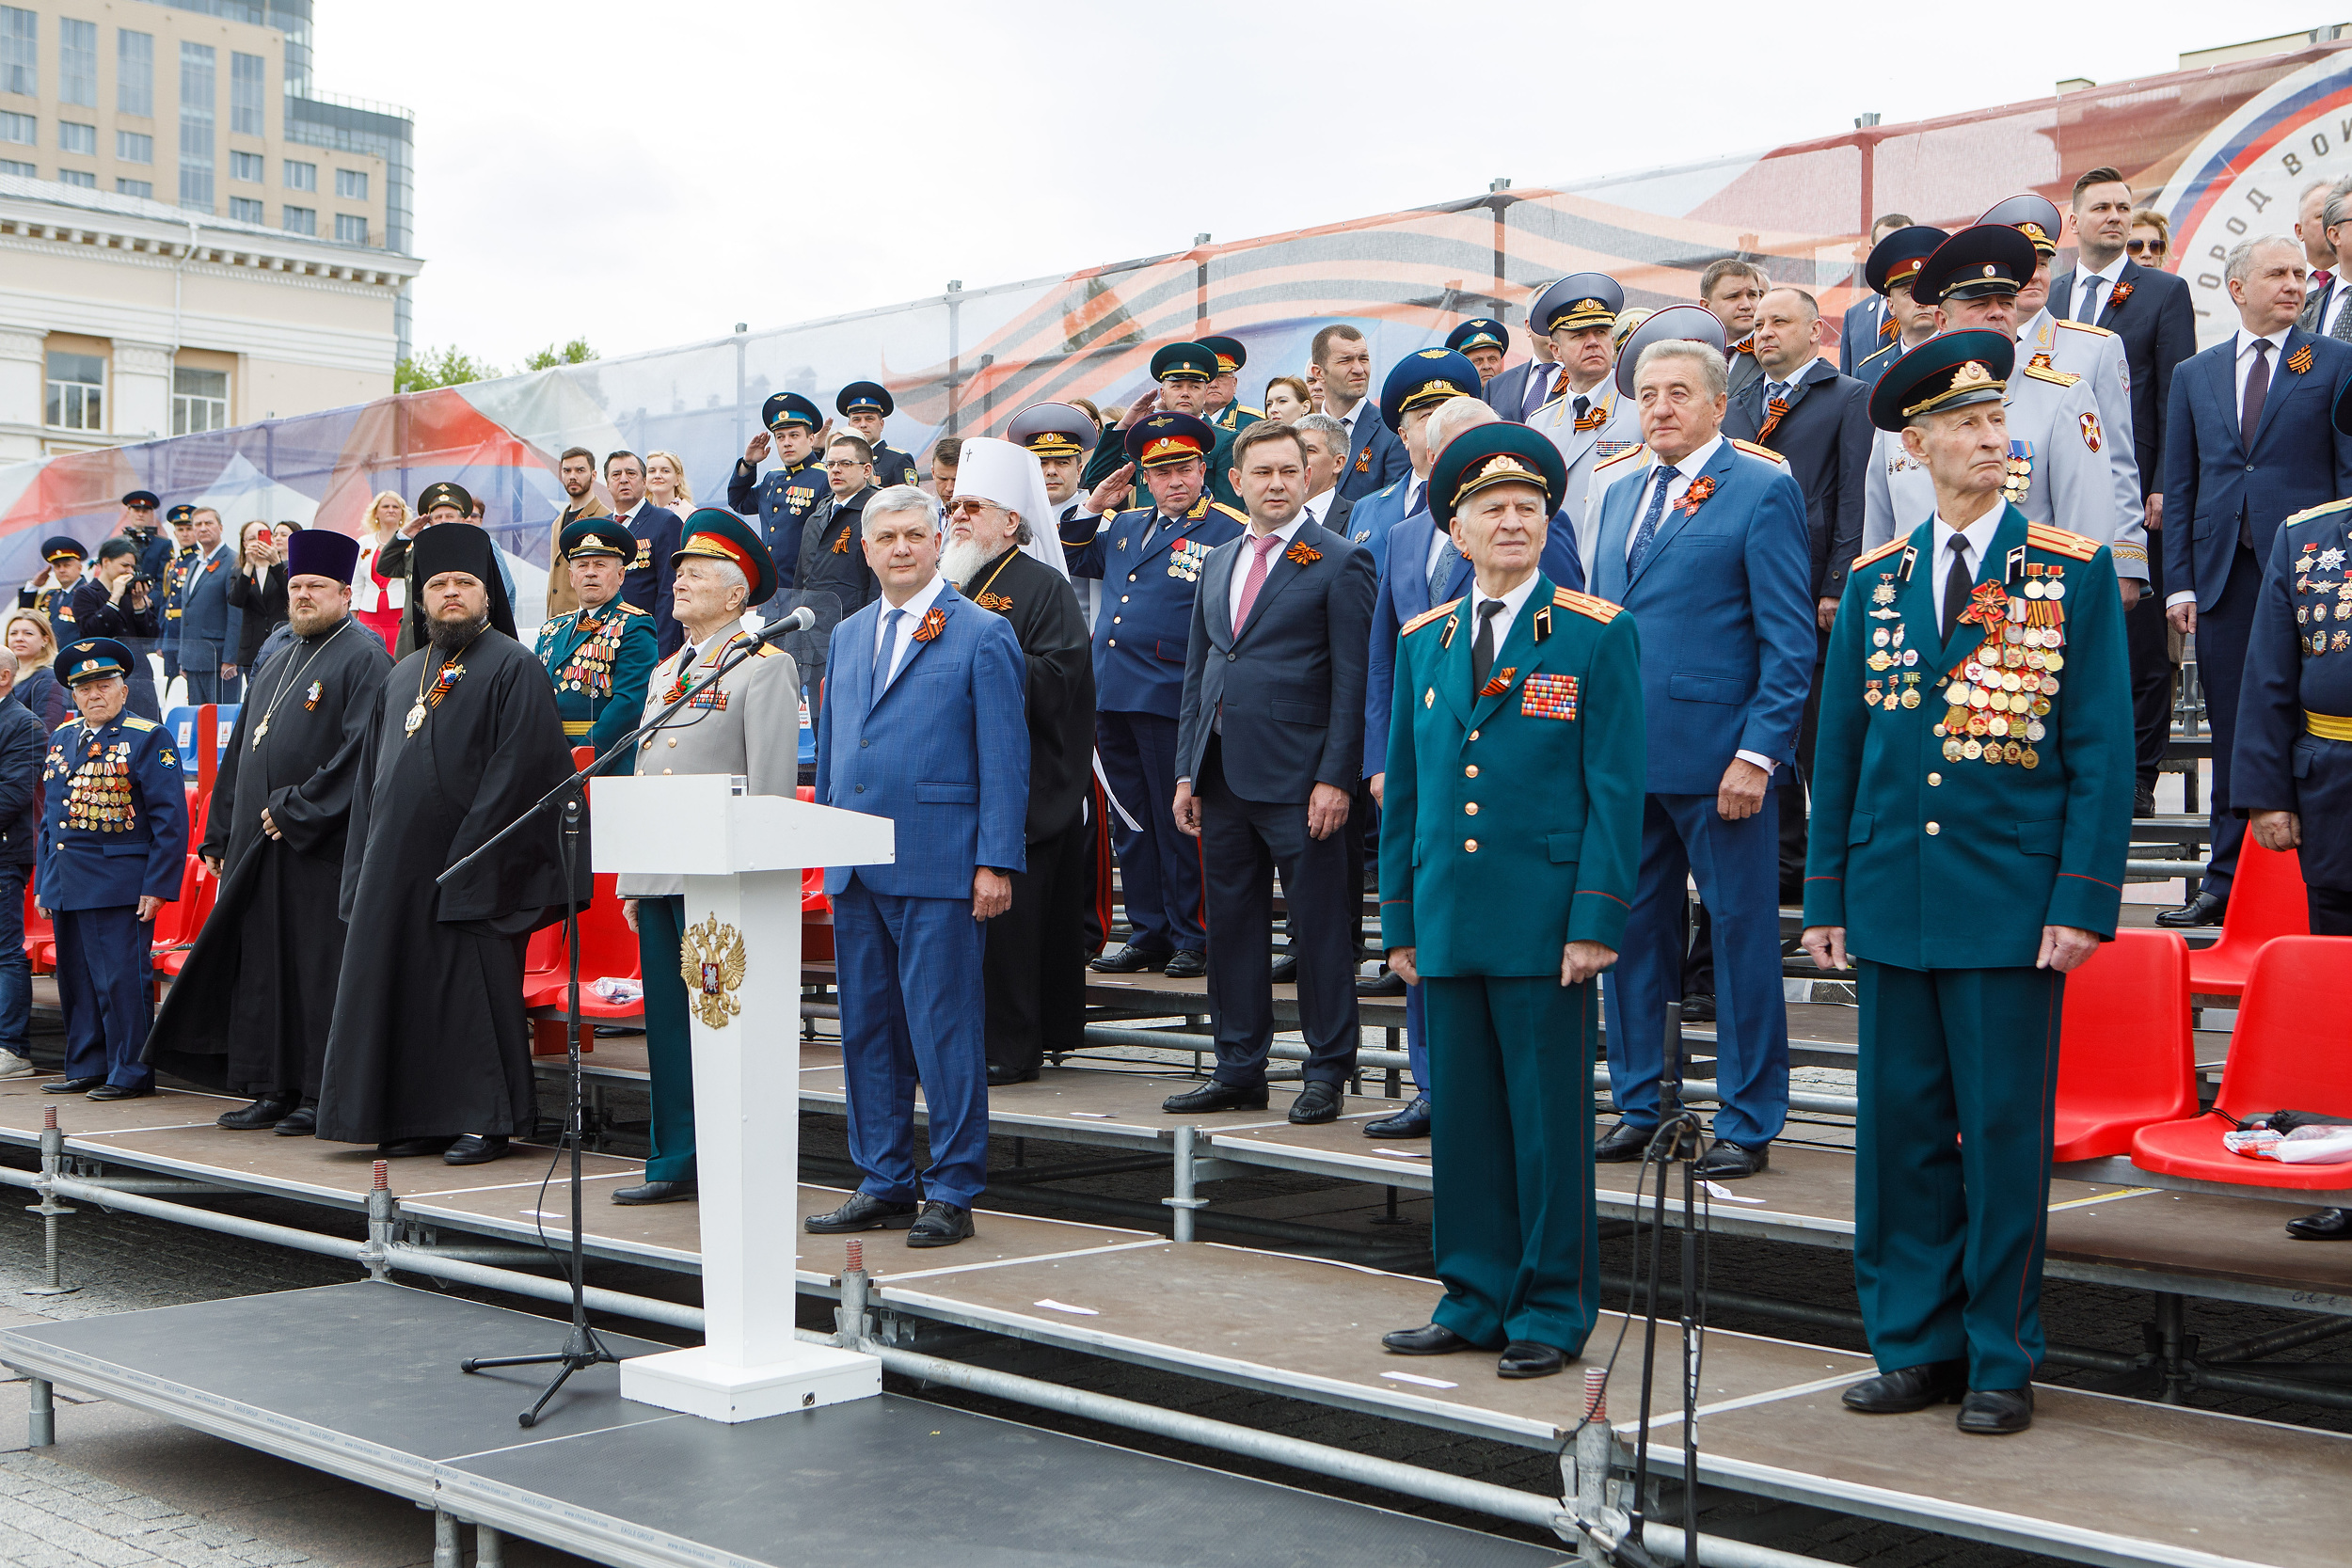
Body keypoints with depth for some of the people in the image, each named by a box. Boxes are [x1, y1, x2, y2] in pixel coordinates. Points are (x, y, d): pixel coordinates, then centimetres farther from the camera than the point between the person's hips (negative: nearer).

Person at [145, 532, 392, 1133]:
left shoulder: (363, 658, -6)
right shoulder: (276, 665, 20)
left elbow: (361, 752, -17)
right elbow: (239, 753, 23)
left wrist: (295, 811, -16)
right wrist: (219, 836, 17)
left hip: (322, 847, -8)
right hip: (260, 847, 8)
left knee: (317, 971, -6)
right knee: (264, 968, 8)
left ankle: (320, 1095, 0)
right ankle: (274, 1090, 14)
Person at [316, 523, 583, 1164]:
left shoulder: (513, 667, -4)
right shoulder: (404, 674, 19)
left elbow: (518, 769, -13)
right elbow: (372, 771, 20)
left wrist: (470, 848, -20)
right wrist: (365, 860, 10)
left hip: (473, 864, -7)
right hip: (398, 864, 7)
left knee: (472, 988, -5)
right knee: (404, 988, 7)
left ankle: (485, 1120, 3)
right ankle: (418, 1119, 16)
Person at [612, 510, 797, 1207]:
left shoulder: (765, 665, -4)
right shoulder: (665, 672, 20)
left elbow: (772, 785, -10)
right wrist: (631, 878, 15)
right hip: (659, 878, 8)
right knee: (667, 1021, 10)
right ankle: (676, 1162, 18)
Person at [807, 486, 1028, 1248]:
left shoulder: (983, 635, -2)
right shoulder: (848, 635, 17)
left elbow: (1004, 759, -6)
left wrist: (996, 862, -12)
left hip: (937, 866, -6)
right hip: (856, 869, 6)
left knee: (944, 1029, -3)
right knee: (866, 1029, 10)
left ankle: (951, 1192, 6)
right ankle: (884, 1183, 20)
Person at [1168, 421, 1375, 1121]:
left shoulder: (1340, 563, -4)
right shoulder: (1218, 563, 15)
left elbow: (1353, 682, -9)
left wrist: (1335, 779, -15)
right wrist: (1187, 773, 11)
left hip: (1299, 779, -6)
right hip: (1223, 777, 7)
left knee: (1319, 930, 0)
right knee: (1232, 925, 11)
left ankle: (1326, 1074, 11)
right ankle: (1239, 1072, 21)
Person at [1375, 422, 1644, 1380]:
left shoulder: (1599, 636, -1)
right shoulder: (1422, 642, 12)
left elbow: (1615, 790, -5)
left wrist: (1596, 921, -12)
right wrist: (1401, 920, 11)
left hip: (1545, 923, -4)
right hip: (1448, 922, 5)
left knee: (1550, 1119, 2)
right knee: (1462, 1116, 10)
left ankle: (1552, 1311, 13)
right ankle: (1475, 1300, 21)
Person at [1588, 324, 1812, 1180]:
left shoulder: (1762, 490, -4)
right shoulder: (1621, 495, 16)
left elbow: (1788, 639, -8)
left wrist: (1757, 752, -15)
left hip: (1715, 754, -6)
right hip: (1626, 756, 6)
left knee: (1741, 937, 2)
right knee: (1631, 933, 11)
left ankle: (1747, 1124, 11)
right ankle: (1637, 1108, 23)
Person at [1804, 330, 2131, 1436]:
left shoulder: (2075, 572, 0)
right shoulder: (1874, 580, 9)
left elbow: (2104, 752, -2)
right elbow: (1839, 746, 12)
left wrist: (2084, 900, -10)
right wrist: (1826, 897, 7)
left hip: (2013, 899, -3)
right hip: (1893, 898, 3)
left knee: (2005, 1133, 1)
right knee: (1901, 1126, 7)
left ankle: (2000, 1362, 13)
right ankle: (1916, 1347, 20)